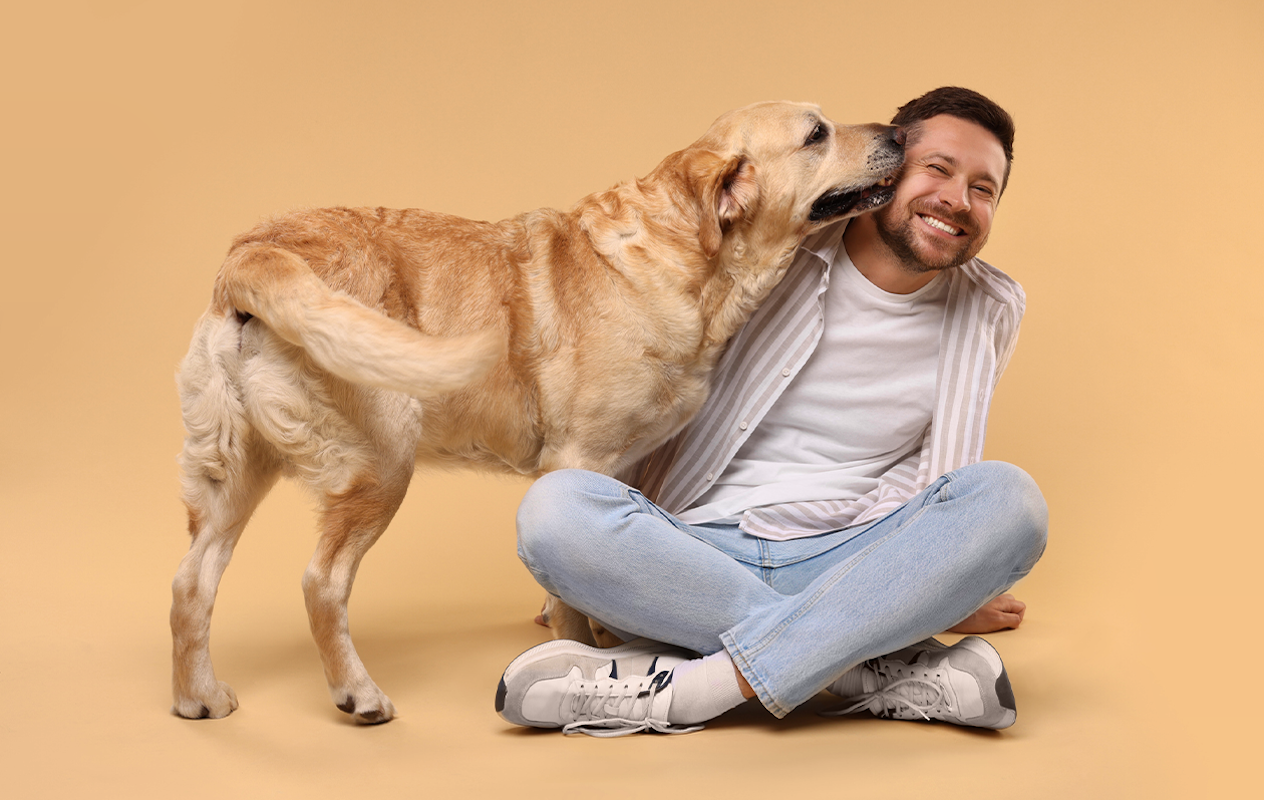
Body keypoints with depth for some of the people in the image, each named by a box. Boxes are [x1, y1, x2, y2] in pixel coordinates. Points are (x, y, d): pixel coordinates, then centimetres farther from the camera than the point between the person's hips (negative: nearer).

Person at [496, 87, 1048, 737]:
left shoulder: (989, 311, 8)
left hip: (848, 561, 2)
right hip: (698, 552, -1)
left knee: (1007, 497, -27)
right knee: (553, 507, -29)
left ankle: (683, 688, -33)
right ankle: (870, 664, -30)